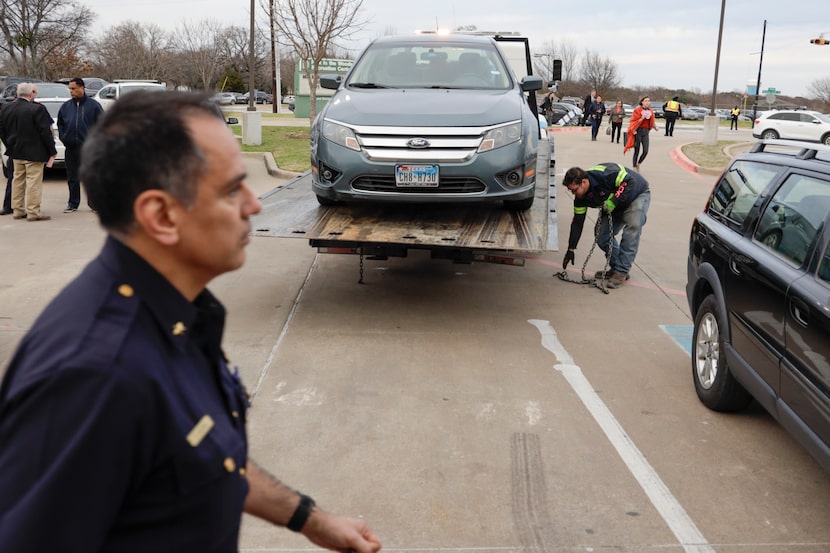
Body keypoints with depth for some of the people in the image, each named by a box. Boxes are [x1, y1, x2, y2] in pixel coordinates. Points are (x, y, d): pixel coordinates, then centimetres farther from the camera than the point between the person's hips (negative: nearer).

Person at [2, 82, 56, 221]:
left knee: (18, 180, 15)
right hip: (34, 152, -7)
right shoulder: (37, 109, -17)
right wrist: (52, 151, -8)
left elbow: (5, 131, 14)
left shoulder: (8, 109, 6)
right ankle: (33, 212, -3)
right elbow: (45, 132, -16)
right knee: (34, 182, -3)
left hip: (16, 152, 7)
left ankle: (18, 210, 21)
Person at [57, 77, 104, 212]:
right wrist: (62, 137, 7)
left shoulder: (93, 105, -1)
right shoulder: (66, 106, 11)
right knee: (72, 177, 8)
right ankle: (73, 203, 16)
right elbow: (60, 124, 21)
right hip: (71, 147, 4)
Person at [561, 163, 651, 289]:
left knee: (633, 226, -29)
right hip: (614, 206, 7)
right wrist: (571, 249, -4)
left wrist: (612, 202, -38)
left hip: (637, 194, -7)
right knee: (603, 238, -7)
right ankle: (616, 268, 12)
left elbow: (630, 182, -33)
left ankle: (621, 272, -25)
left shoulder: (605, 174, -36)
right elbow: (577, 222, -6)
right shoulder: (581, 197, -14)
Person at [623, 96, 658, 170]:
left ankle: (638, 164, 18)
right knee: (637, 151, -1)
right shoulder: (637, 110, -6)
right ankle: (634, 167, 11)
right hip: (638, 131, -4)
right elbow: (634, 121, -7)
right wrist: (642, 118, -22)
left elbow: (652, 122, 15)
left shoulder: (650, 111, 8)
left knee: (645, 151, -6)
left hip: (645, 132, 4)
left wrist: (655, 127, -3)